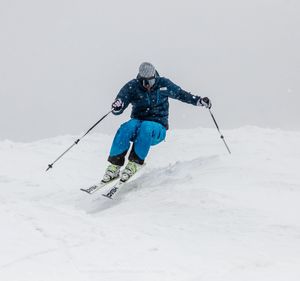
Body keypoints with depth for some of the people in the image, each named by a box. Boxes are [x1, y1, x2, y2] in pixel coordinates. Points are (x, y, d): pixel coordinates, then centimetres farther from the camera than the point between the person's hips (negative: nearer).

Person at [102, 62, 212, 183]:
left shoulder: (163, 84, -1)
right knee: (127, 128, -35)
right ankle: (115, 165, -31)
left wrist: (199, 101, 1)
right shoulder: (132, 87, -4)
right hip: (137, 122, 1)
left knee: (146, 128, -37)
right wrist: (117, 107, -33)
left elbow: (181, 94, 13)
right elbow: (117, 109, -8)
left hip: (158, 128, -1)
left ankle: (134, 163, -34)